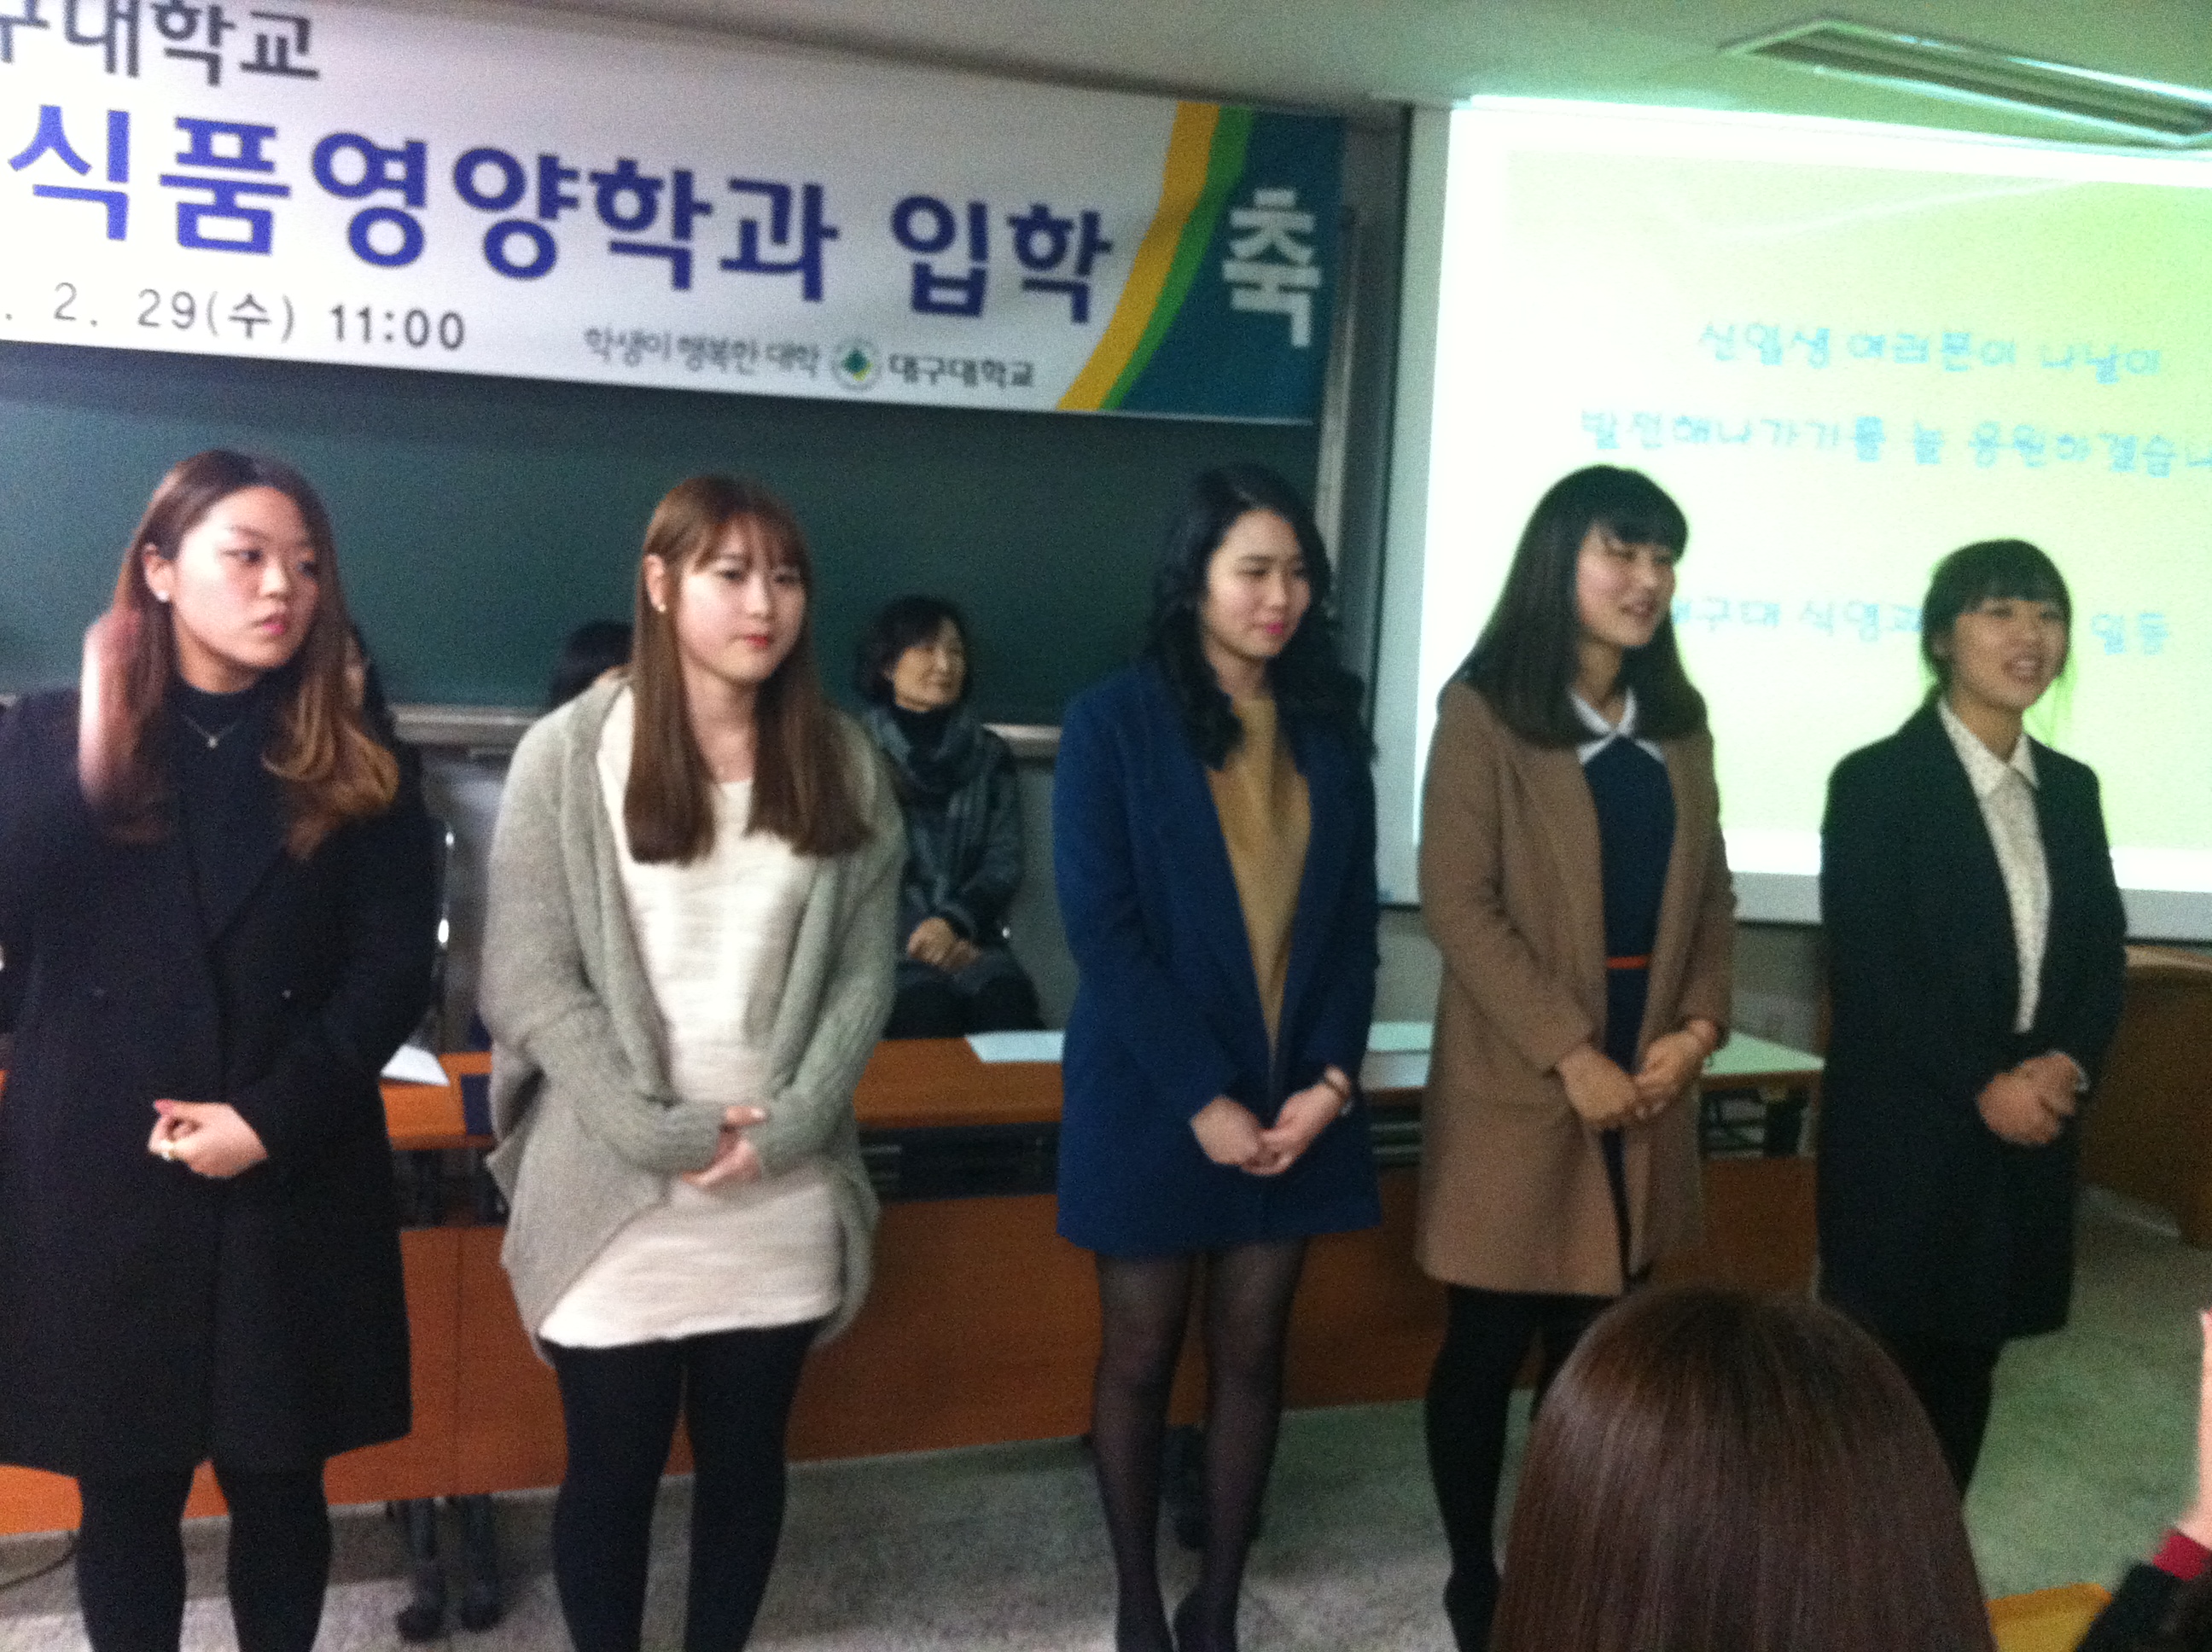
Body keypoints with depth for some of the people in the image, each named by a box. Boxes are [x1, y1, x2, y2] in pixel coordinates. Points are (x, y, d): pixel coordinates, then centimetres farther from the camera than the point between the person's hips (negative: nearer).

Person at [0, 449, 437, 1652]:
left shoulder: (354, 774, 3)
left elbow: (392, 974, -3)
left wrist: (273, 1117, -14)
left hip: (294, 1194, 0)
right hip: (96, 1187, 0)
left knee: (278, 1483, 11)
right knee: (126, 1492, 10)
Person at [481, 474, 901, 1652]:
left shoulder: (842, 764, 4)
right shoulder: (570, 752, -5)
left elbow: (864, 975, 3)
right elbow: (530, 982, -8)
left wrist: (787, 1127, -10)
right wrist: (662, 1134, -14)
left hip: (782, 1196, 3)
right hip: (615, 1193, -2)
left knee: (746, 1455, 15)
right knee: (612, 1469, 10)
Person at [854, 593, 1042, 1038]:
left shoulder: (989, 755, 15)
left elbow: (1004, 862, 7)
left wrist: (952, 923, -11)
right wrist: (916, 937, -13)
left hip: (971, 938, 2)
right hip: (884, 945, -2)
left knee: (1008, 1006, -28)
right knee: (932, 1011, -32)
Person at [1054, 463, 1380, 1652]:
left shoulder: (1327, 729, 6)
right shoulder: (1114, 720, -7)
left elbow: (1352, 923, 6)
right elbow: (1101, 927, -12)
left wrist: (1331, 1078, -8)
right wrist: (1202, 1099, -16)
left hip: (1295, 1101, 4)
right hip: (1153, 1098, -3)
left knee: (1253, 1352, 10)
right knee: (1143, 1354, 9)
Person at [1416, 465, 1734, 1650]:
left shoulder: (1676, 721, 12)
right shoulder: (1484, 711, -7)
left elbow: (1710, 893, 13)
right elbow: (1457, 902, -13)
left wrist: (1696, 1028, -3)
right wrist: (1570, 1055, -16)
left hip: (1647, 1082, 5)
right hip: (1518, 1082, -5)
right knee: (1489, 1344, 5)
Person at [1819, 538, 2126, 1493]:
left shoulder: (2071, 788, 11)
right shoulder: (1876, 780, -8)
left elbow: (2102, 953, 10)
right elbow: (1864, 967, -13)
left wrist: (2069, 1065, -8)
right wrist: (1981, 1088, -15)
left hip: (2030, 1133, 6)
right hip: (1906, 1134, -6)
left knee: (1966, 1374, 14)